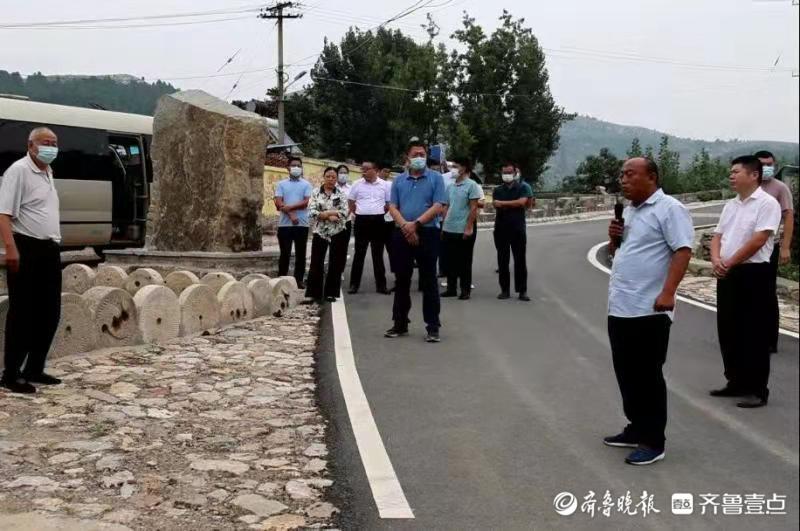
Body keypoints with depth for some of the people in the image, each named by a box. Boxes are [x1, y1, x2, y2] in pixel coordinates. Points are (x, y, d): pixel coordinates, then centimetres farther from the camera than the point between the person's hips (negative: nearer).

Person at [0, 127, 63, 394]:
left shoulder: (47, 172, 17)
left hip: (49, 250, 9)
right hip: (27, 249, -9)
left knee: (49, 312, 11)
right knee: (22, 314, -5)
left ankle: (34, 369, 21)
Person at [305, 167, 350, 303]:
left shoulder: (341, 193, 2)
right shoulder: (316, 192, 3)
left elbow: (345, 212, -9)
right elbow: (311, 212, -8)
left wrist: (324, 213, -14)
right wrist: (329, 216, -17)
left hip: (338, 232, 0)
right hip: (320, 232, 0)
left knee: (336, 264, 4)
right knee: (316, 263, 0)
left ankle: (331, 293, 14)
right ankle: (314, 293, 6)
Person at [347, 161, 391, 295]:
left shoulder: (385, 185, 1)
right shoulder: (357, 184, 2)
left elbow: (389, 204, 7)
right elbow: (351, 202, 9)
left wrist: (378, 214, 4)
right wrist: (360, 213, 4)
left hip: (378, 222, 0)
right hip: (361, 221, 0)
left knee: (378, 254, 6)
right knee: (359, 253, 4)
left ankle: (381, 284, 11)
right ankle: (354, 284, 9)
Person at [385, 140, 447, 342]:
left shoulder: (435, 178, 2)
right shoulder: (399, 180, 11)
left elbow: (438, 206, -8)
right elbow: (392, 207, 4)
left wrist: (416, 224, -15)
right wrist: (405, 226, -13)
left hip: (428, 234, -3)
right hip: (402, 234, 3)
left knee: (429, 281, -1)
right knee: (402, 280, 9)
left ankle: (432, 327, 3)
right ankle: (400, 324, 18)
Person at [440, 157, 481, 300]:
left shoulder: (471, 185, -7)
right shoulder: (450, 186, 11)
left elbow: (473, 208, -10)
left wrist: (469, 227, -15)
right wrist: (443, 225, 11)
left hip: (463, 230, -6)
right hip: (448, 229, 6)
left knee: (464, 261, 2)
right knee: (451, 260, 10)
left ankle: (466, 289, 10)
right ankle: (451, 288, 18)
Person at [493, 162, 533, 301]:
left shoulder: (523, 187, 3)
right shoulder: (497, 190, 11)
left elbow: (522, 202, -15)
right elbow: (495, 205, -5)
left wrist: (503, 203, -10)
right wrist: (513, 205, -18)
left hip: (518, 228, -2)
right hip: (501, 229, 2)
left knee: (520, 260, 0)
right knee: (502, 261, 4)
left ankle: (522, 291, 3)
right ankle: (505, 290, 10)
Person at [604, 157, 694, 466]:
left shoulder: (669, 209, -10)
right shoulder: (628, 211, 17)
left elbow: (682, 251, -19)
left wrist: (668, 292, -27)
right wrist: (614, 238, 3)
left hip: (649, 310, -9)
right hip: (620, 308, 9)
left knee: (648, 376, -2)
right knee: (627, 374, 15)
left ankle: (653, 441, 7)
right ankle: (636, 429, 28)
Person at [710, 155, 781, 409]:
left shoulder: (767, 203, -10)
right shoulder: (731, 205, 15)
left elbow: (758, 240, -17)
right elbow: (718, 236, 14)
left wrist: (729, 262, -12)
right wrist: (716, 260, -6)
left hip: (754, 273, -8)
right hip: (727, 275, 8)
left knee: (754, 333, -3)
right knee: (728, 330, 12)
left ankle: (758, 389, 4)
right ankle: (736, 382, 24)